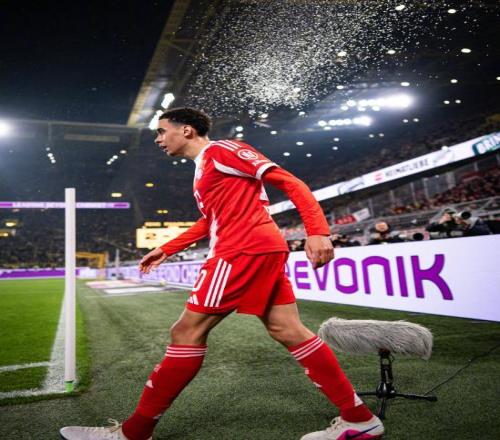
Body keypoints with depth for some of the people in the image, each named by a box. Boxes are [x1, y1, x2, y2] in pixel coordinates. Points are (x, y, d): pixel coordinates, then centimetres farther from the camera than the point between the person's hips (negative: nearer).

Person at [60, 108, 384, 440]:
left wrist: (318, 232, -19)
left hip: (246, 249, -10)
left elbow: (291, 182, -9)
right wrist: (166, 250, 33)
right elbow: (211, 220, 35)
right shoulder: (203, 168, 25)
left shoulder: (222, 150, -4)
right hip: (261, 250, 10)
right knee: (289, 331, 8)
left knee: (187, 331, -6)